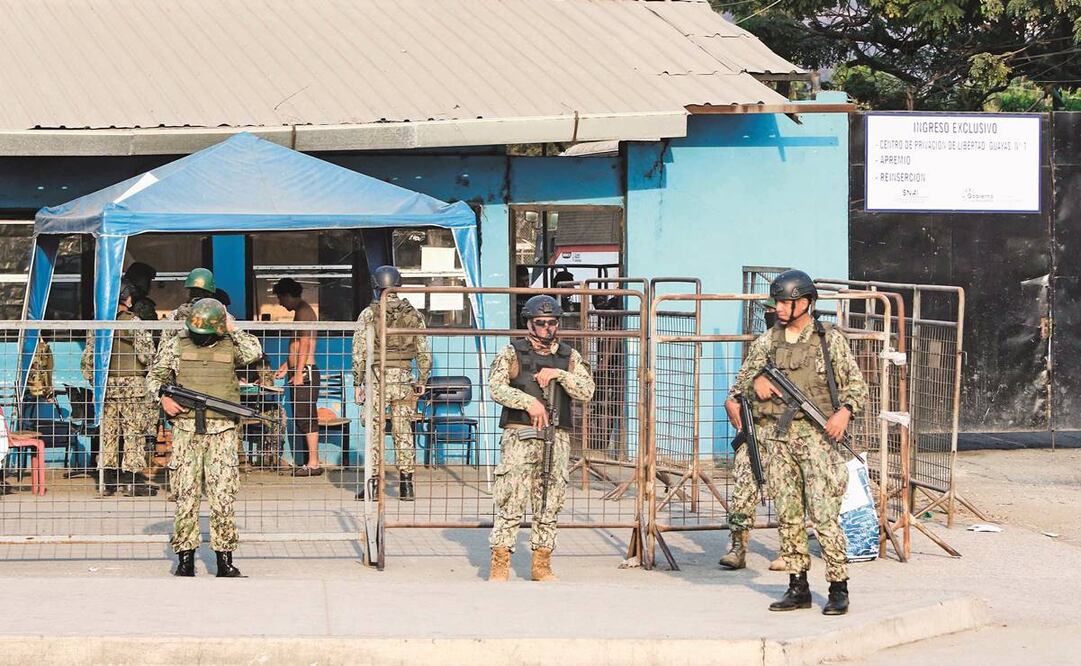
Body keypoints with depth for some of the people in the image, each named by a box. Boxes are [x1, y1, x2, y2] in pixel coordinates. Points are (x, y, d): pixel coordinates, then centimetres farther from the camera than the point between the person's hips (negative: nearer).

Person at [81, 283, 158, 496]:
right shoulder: (134, 322, -8)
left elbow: (88, 357, 9)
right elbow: (146, 355, -12)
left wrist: (93, 379, 20)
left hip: (106, 384, 5)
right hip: (132, 383, -5)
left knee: (108, 430, 9)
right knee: (134, 431, 0)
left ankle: (107, 479, 10)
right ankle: (132, 477, -3)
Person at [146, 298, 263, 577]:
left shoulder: (230, 345, 6)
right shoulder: (176, 346, 6)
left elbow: (254, 352, -13)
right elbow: (154, 375, 13)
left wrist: (233, 329, -5)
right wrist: (163, 397, -5)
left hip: (222, 431, 0)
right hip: (186, 430, 0)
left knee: (224, 496, -2)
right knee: (186, 495, -1)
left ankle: (225, 561, 3)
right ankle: (185, 561, 4)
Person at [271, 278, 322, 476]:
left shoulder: (303, 311, -11)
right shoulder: (301, 311, 20)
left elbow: (305, 344, -18)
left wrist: (299, 373, -21)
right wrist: (286, 367, 30)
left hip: (305, 372, -10)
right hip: (300, 372, 10)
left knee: (307, 418, -10)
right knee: (303, 418, 9)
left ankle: (313, 463, -11)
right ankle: (313, 462, 10)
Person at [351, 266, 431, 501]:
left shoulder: (369, 314, -4)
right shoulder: (413, 314, 5)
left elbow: (359, 352, -5)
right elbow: (424, 351, 5)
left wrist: (357, 383, 0)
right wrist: (422, 381, 13)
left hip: (378, 378, -3)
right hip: (404, 379, 3)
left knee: (375, 432, 2)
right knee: (403, 432, 7)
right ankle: (406, 484, 6)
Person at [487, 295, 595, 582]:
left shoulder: (570, 357, 14)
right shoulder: (512, 353, 5)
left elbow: (587, 391, 3)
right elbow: (496, 387, -7)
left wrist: (558, 374, -9)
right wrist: (529, 401, -16)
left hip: (557, 439, 3)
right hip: (520, 436, -3)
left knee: (550, 504, 5)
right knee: (511, 501, -8)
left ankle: (542, 565, 12)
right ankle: (499, 565, -7)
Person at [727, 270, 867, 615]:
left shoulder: (830, 339, 2)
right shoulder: (766, 342, 12)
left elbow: (856, 385, 3)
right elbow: (739, 386, 15)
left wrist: (845, 411, -16)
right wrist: (755, 382, -7)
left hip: (816, 434, -4)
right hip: (776, 436, 4)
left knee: (824, 515, -10)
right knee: (788, 515, 6)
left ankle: (838, 588, -5)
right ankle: (798, 587, 13)